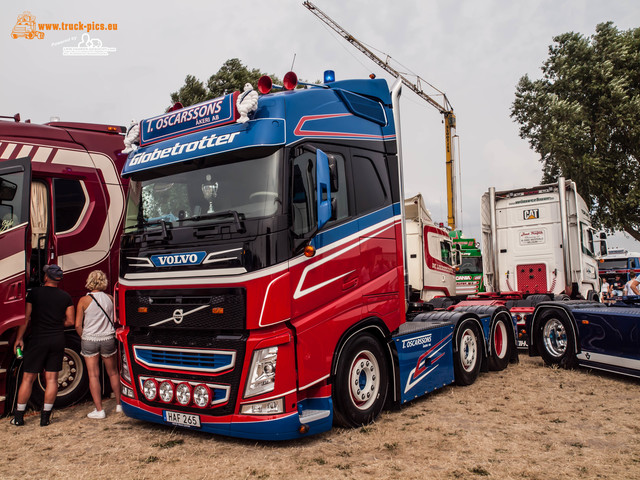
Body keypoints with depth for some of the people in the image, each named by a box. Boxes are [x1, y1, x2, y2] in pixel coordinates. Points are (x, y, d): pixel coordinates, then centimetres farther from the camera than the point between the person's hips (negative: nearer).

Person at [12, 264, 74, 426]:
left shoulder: (34, 293, -5)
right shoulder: (65, 296, 2)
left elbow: (26, 318, -5)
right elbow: (70, 321, 4)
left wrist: (19, 338, 4)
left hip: (38, 340, -2)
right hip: (58, 340, 2)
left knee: (28, 378, 7)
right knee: (52, 378, 6)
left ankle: (18, 417, 14)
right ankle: (45, 417, 10)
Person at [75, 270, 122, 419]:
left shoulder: (84, 300, -7)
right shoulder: (109, 298, 0)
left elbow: (78, 325, -6)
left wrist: (84, 338, 8)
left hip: (89, 340, -2)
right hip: (108, 339, 2)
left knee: (93, 375, 4)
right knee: (113, 373, 17)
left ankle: (99, 410, 5)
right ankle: (119, 404, 27)